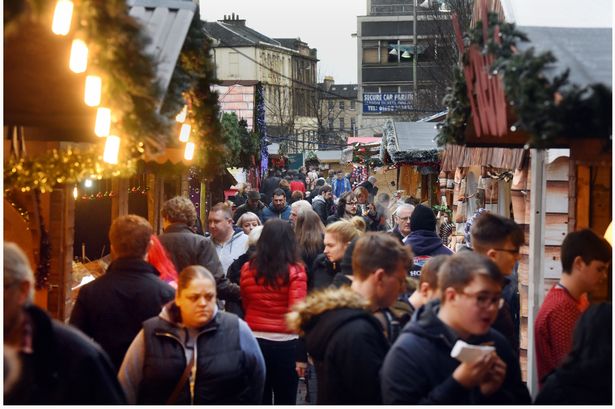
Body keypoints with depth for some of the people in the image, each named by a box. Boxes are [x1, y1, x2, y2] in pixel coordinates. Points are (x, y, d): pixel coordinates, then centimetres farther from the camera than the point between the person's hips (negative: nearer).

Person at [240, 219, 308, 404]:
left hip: (254, 341, 3)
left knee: (258, 400, 14)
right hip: (285, 344, -3)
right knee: (285, 401, 11)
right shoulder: (295, 270, -11)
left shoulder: (247, 269, 0)